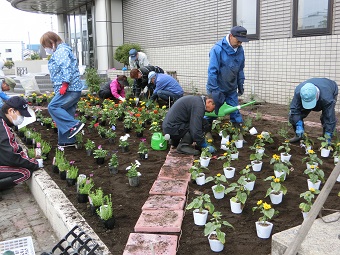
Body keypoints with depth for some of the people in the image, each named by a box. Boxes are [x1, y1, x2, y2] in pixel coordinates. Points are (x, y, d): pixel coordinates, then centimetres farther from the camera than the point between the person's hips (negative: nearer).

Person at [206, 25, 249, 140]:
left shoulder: (240, 50, -2)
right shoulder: (218, 49, -20)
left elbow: (240, 70, 10)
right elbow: (212, 71, -21)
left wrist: (240, 85, 10)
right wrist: (214, 90, -21)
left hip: (232, 89, 5)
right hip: (218, 88, -4)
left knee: (235, 112, 6)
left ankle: (239, 134, 16)